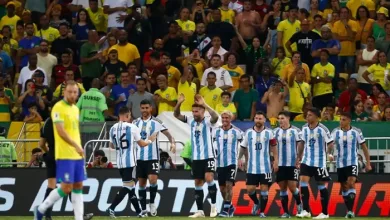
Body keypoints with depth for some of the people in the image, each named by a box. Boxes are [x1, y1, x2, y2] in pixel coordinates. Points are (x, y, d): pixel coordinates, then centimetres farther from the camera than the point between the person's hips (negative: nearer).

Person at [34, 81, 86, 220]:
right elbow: (60, 131, -19)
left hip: (77, 155, 8)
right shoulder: (58, 108, -10)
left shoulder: (75, 108, 15)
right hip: (65, 155, -8)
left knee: (78, 187, 5)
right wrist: (76, 146, -26)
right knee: (66, 188, -8)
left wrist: (79, 149, 16)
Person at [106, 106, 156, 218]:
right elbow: (141, 144, 1)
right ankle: (111, 208, -19)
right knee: (128, 186, -6)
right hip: (130, 162, -6)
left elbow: (112, 145, 18)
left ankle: (138, 211, 23)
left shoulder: (113, 128, 5)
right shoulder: (132, 127, -9)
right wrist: (150, 140, 20)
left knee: (130, 186, 15)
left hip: (119, 162, 7)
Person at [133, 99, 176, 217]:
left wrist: (172, 142, -24)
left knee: (153, 180, -18)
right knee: (141, 183, 6)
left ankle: (152, 203, 5)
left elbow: (167, 133, -6)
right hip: (140, 157, 4)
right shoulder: (136, 123, 7)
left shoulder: (156, 122, -3)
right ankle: (143, 209, 13)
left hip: (153, 157, -3)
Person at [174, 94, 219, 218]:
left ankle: (213, 205, -7)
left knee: (209, 178, -21)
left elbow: (215, 116, -30)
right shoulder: (191, 121, 7)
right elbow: (176, 115, 5)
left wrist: (204, 104, -37)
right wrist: (179, 103, -14)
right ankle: (200, 211, 10)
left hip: (208, 156, -6)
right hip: (196, 158, 6)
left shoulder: (207, 122, -9)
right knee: (198, 183, 6)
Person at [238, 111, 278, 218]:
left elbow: (274, 148, 2)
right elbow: (243, 147, 12)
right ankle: (256, 203, 28)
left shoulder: (269, 133, 0)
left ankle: (262, 211, 8)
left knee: (264, 189, -2)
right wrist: (240, 158, -1)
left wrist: (276, 161, -8)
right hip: (251, 168, 2)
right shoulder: (248, 132, 4)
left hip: (265, 167, -2)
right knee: (250, 189, -1)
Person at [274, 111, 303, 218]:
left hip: (292, 164, -3)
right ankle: (286, 212, 9)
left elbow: (300, 146, -1)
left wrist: (299, 160, -10)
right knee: (283, 188, 4)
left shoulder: (296, 131, -2)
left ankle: (299, 204, 22)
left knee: (292, 187, -6)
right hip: (280, 164, 3)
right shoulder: (276, 132, 8)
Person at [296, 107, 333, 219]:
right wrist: (299, 156, 18)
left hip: (319, 162, -5)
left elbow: (330, 143, -9)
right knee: (303, 181, -10)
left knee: (322, 185, 3)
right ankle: (306, 211, -9)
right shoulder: (305, 128, 5)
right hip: (307, 161, 5)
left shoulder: (322, 129, -12)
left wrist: (328, 153, -21)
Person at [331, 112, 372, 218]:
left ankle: (351, 210, -21)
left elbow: (364, 147, 4)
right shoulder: (335, 132, 1)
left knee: (351, 183, -20)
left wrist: (368, 163, 4)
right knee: (344, 187, 9)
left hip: (352, 163, -3)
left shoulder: (356, 132, -3)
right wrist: (329, 154, -30)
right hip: (340, 164, 3)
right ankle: (349, 211, 21)